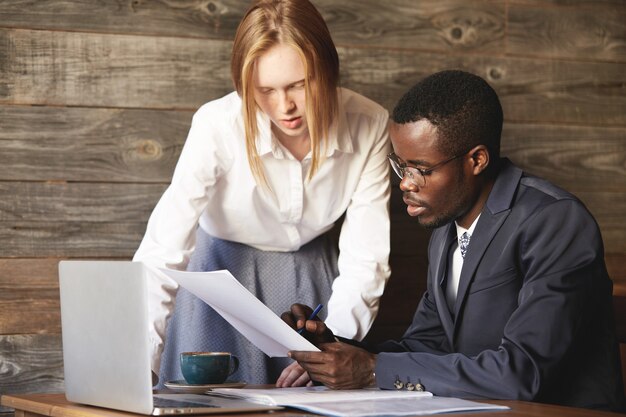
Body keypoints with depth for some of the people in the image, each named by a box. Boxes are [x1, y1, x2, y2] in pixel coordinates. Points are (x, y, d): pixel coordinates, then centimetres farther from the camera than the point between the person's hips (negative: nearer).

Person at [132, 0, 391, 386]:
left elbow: (365, 257, -17)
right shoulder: (218, 126, -30)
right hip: (224, 263, -2)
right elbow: (162, 252, -33)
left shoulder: (369, 127, -22)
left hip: (311, 272, 2)